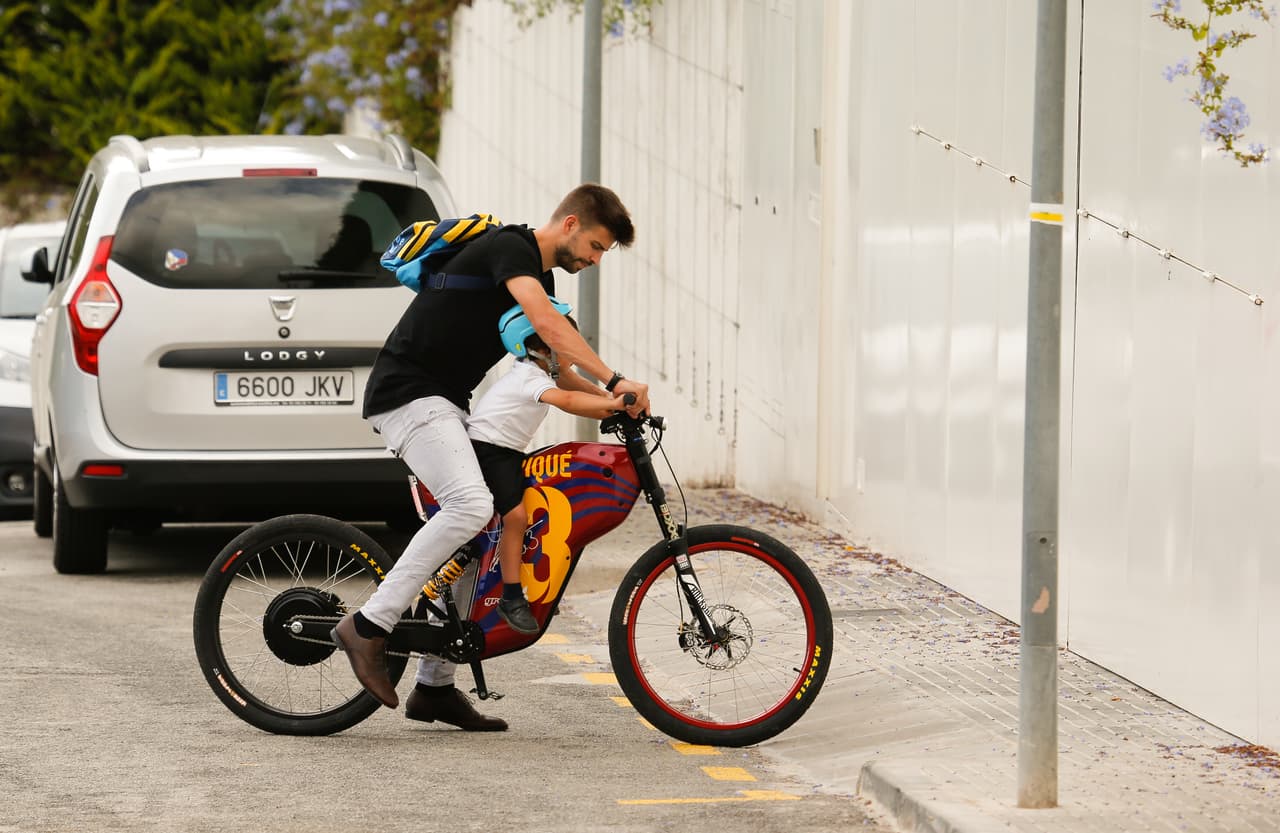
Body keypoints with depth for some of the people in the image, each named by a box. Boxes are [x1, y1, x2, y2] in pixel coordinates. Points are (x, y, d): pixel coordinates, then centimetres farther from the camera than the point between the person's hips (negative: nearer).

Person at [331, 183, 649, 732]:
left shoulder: (539, 279, 19)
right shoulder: (509, 247, -12)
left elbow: (555, 369, 27)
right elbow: (546, 324, -28)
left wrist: (611, 401, 12)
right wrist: (615, 381, -31)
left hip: (446, 406, 10)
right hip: (408, 393, -10)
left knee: (474, 541, 7)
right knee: (471, 506, -28)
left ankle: (435, 687, 13)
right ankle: (368, 626, -23)